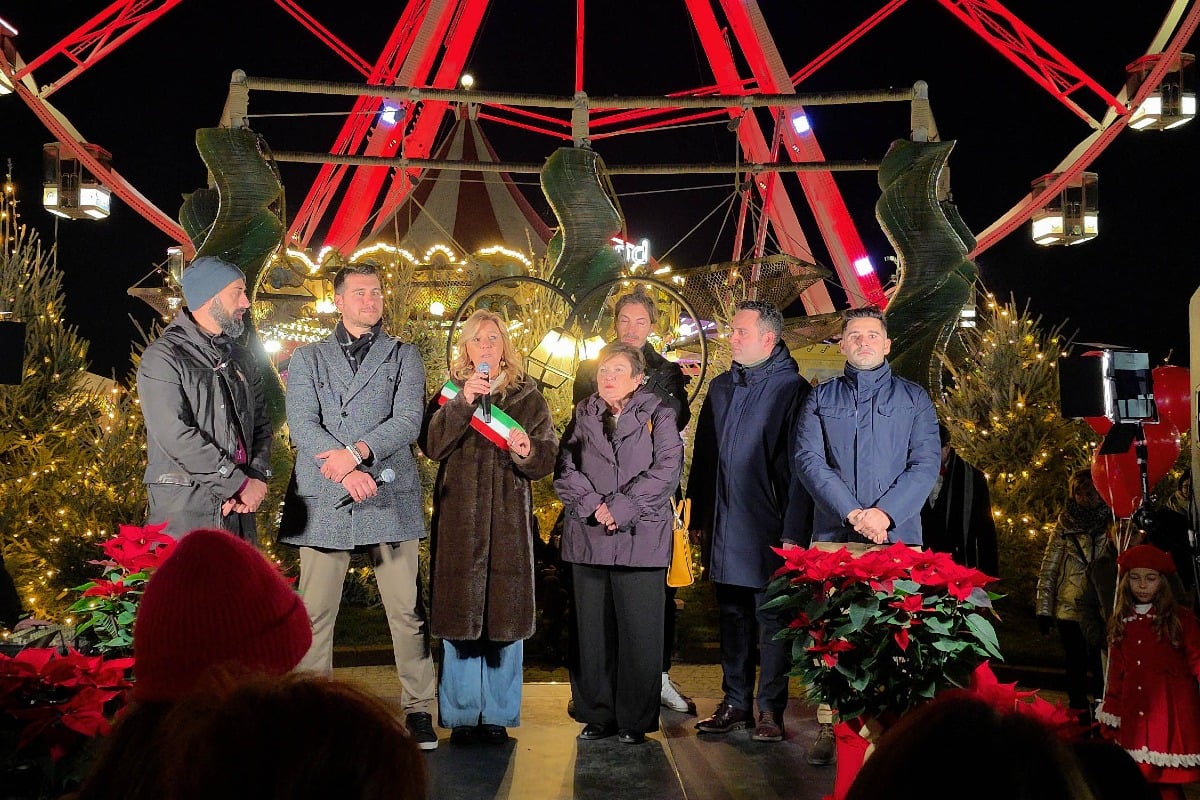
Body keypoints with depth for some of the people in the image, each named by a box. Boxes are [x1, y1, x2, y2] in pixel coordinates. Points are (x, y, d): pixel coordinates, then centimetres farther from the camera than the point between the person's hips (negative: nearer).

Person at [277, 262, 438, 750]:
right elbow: (301, 424, -1)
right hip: (323, 501, 1)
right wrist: (345, 471, -16)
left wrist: (356, 451, -17)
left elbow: (407, 421, -2)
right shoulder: (308, 359, 14)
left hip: (391, 499, 0)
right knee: (314, 613, 2)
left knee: (406, 610, 1)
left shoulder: (404, 357, 12)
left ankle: (418, 708, 11)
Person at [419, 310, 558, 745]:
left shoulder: (528, 397, 10)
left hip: (509, 518, 0)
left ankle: (498, 714, 14)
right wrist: (463, 402, -19)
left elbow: (547, 459, 1)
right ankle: (461, 715, 12)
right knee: (459, 611, 1)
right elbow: (432, 445, -7)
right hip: (458, 517, 0)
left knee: (505, 613, 2)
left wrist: (527, 452, -21)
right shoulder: (451, 392, 10)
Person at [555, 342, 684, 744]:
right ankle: (597, 715, 20)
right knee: (593, 631, 8)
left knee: (639, 633, 1)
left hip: (641, 538, -3)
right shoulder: (583, 415, 13)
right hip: (589, 539, 3)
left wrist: (621, 509, -15)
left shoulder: (658, 414, 4)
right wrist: (594, 506, -12)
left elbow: (666, 470, -7)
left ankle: (636, 720, 13)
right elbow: (565, 468, 4)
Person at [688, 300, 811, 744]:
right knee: (732, 616, 13)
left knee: (770, 620, 4)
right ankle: (735, 702, 24)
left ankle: (770, 709, 14)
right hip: (724, 528, 6)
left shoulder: (792, 389, -7)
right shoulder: (721, 387, 12)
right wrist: (700, 516, 13)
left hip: (767, 530, -6)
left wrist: (793, 532, -15)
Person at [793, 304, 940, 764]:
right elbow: (808, 460, 1)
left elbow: (926, 463, 2)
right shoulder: (821, 398, 13)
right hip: (833, 535, 1)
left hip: (898, 535, 0)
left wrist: (885, 512, -13)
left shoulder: (913, 398, 13)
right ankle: (829, 728, 6)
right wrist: (851, 512, -12)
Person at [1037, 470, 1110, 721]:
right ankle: (1080, 717, 17)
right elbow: (1048, 570, 4)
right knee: (1075, 667, 6)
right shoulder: (1064, 528, 3)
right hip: (1069, 610, 0)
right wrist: (1044, 609, -1)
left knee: (1101, 667, 0)